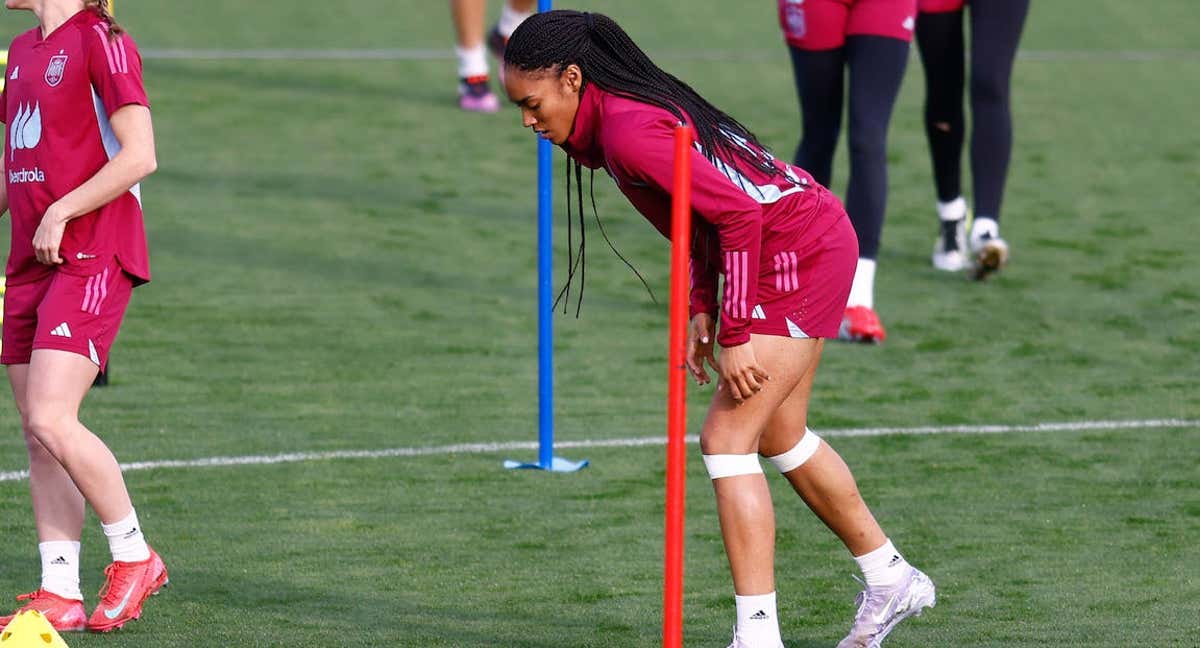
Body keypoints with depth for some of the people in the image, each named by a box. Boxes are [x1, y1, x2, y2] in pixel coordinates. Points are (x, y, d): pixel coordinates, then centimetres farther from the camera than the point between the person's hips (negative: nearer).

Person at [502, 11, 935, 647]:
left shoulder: (630, 133, -22)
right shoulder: (643, 106, 8)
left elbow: (740, 213, -26)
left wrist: (736, 335, -23)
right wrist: (703, 308, 8)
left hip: (798, 255, -10)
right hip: (817, 242, 10)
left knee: (727, 439, -10)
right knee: (779, 437, 22)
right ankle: (891, 581, 36)